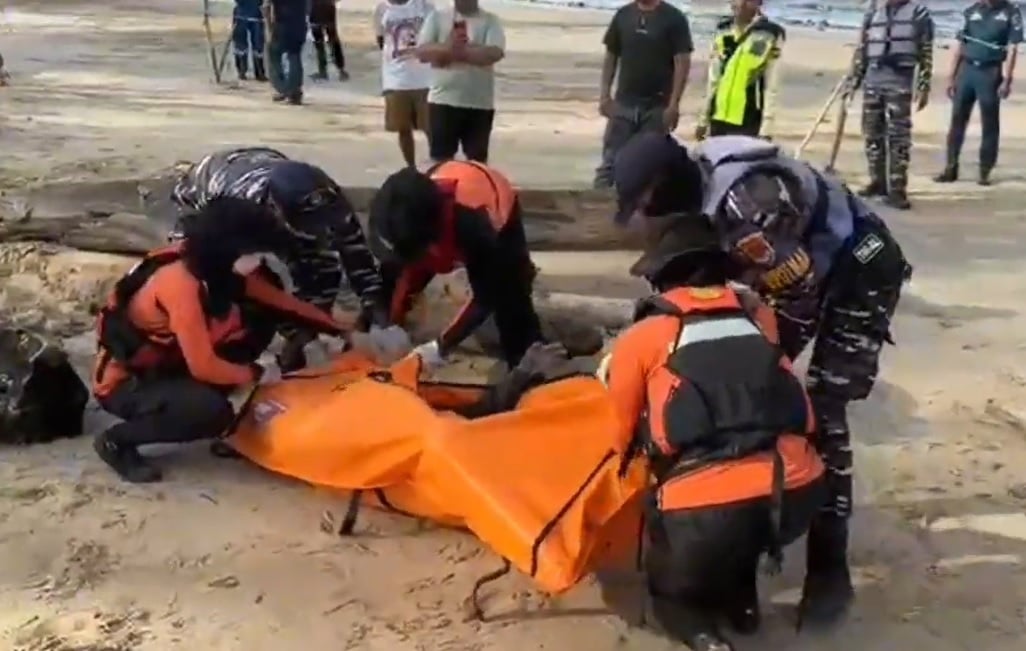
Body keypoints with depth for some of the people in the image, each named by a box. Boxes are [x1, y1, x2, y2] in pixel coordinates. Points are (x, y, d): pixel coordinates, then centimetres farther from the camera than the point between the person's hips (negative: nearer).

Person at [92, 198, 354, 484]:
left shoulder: (217, 266, -7)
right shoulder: (180, 283, -32)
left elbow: (280, 301, 5)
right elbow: (203, 367, -29)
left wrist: (341, 330, 4)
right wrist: (253, 374, -12)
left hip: (165, 364, 8)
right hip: (125, 382, -8)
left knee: (258, 325, -3)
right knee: (214, 413, -33)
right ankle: (116, 440, -9)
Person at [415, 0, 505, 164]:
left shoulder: (490, 20, 2)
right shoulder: (436, 17, 6)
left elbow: (494, 53, -15)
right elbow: (422, 51, -6)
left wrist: (462, 51, -19)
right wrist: (447, 47, -22)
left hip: (479, 103, 0)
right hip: (442, 100, 1)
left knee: (478, 159, 7)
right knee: (440, 158, 4)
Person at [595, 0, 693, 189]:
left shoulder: (674, 18, -4)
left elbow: (682, 63, -8)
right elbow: (610, 57, 11)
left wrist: (674, 104, -14)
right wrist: (604, 95, 3)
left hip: (658, 105, -2)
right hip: (623, 103, 3)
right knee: (611, 160, 1)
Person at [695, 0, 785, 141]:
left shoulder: (770, 35, -6)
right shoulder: (722, 30, 11)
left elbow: (771, 87, -8)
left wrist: (766, 128, -14)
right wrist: (703, 119, 15)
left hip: (749, 124, -6)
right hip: (718, 119, 6)